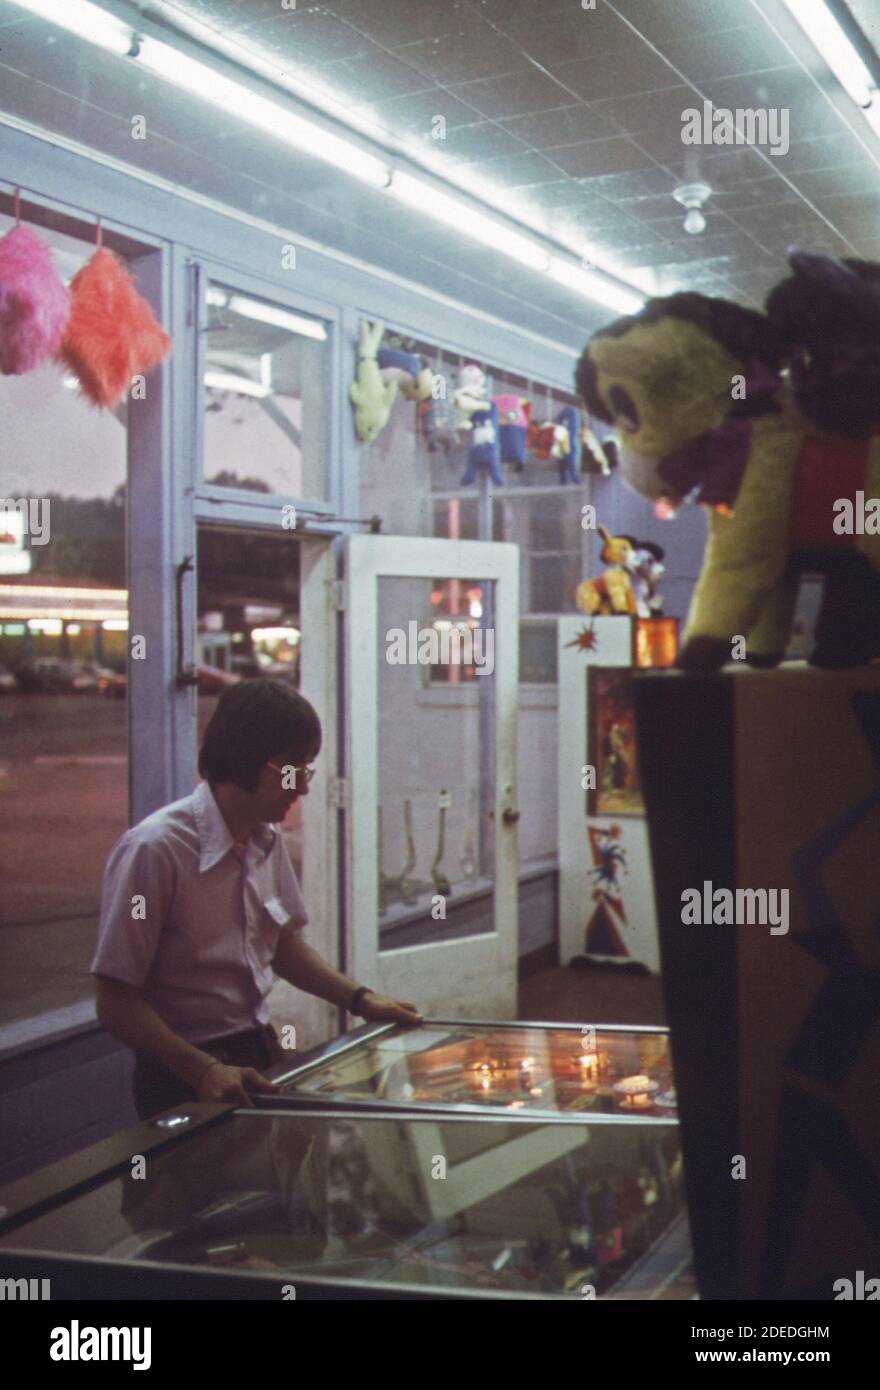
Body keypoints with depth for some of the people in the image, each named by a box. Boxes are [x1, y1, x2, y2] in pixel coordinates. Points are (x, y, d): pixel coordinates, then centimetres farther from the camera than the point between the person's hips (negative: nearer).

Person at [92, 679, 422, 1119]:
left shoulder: (267, 838, 6)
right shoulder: (155, 849, -18)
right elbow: (116, 1002, -17)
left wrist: (360, 999, 9)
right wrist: (203, 1070, -25)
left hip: (261, 1054, 7)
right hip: (186, 1083, -7)